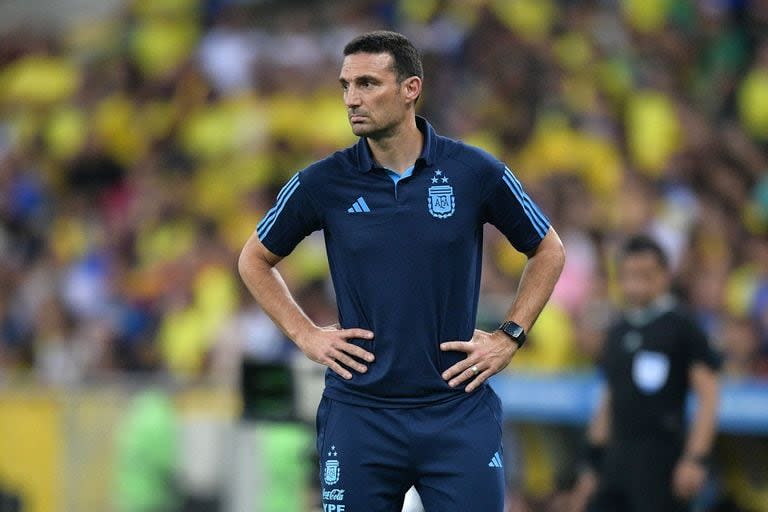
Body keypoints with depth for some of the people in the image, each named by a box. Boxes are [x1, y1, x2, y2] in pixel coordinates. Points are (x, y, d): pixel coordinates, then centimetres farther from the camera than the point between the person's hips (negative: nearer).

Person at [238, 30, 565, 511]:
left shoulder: (476, 173, -3)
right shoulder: (323, 183, -1)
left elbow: (549, 251, 11)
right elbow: (255, 260, 15)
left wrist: (509, 338, 3)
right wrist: (306, 335, 5)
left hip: (458, 412, -1)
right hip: (360, 413, 1)